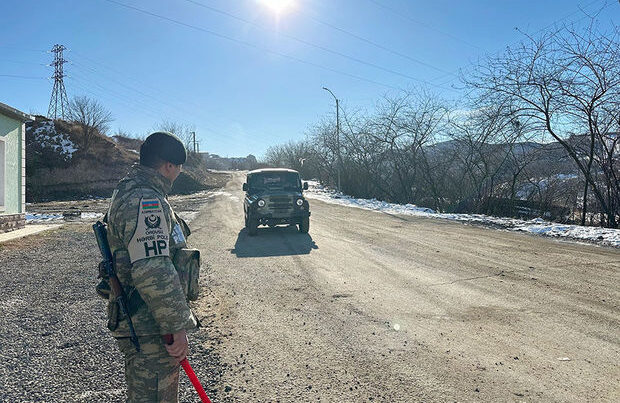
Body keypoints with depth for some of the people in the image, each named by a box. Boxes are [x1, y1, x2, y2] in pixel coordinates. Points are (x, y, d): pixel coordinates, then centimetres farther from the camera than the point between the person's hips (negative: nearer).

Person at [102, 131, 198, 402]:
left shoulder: (129, 191, 14)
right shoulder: (145, 200, -22)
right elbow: (154, 273, -31)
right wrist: (178, 327, -25)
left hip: (138, 321, 11)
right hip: (149, 329, -11)